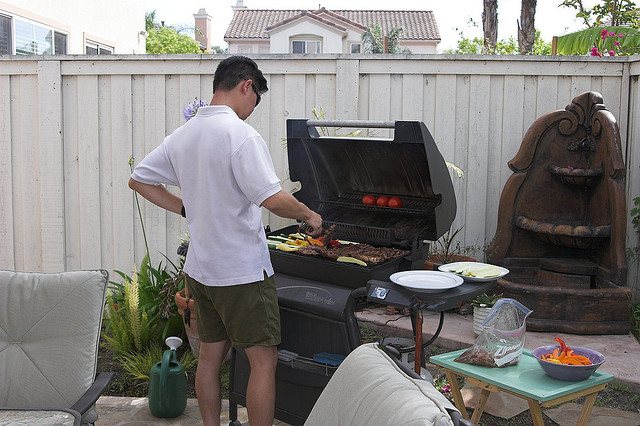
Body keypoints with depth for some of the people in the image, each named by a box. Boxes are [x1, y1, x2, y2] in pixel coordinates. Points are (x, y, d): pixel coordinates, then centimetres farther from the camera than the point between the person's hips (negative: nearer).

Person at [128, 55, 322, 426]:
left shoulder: (182, 135, 7)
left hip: (201, 268, 8)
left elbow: (139, 180, 15)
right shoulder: (240, 134, -18)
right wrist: (309, 215, -8)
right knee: (264, 361, 3)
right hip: (243, 271, -8)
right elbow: (273, 199, -26)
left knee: (211, 355, 18)